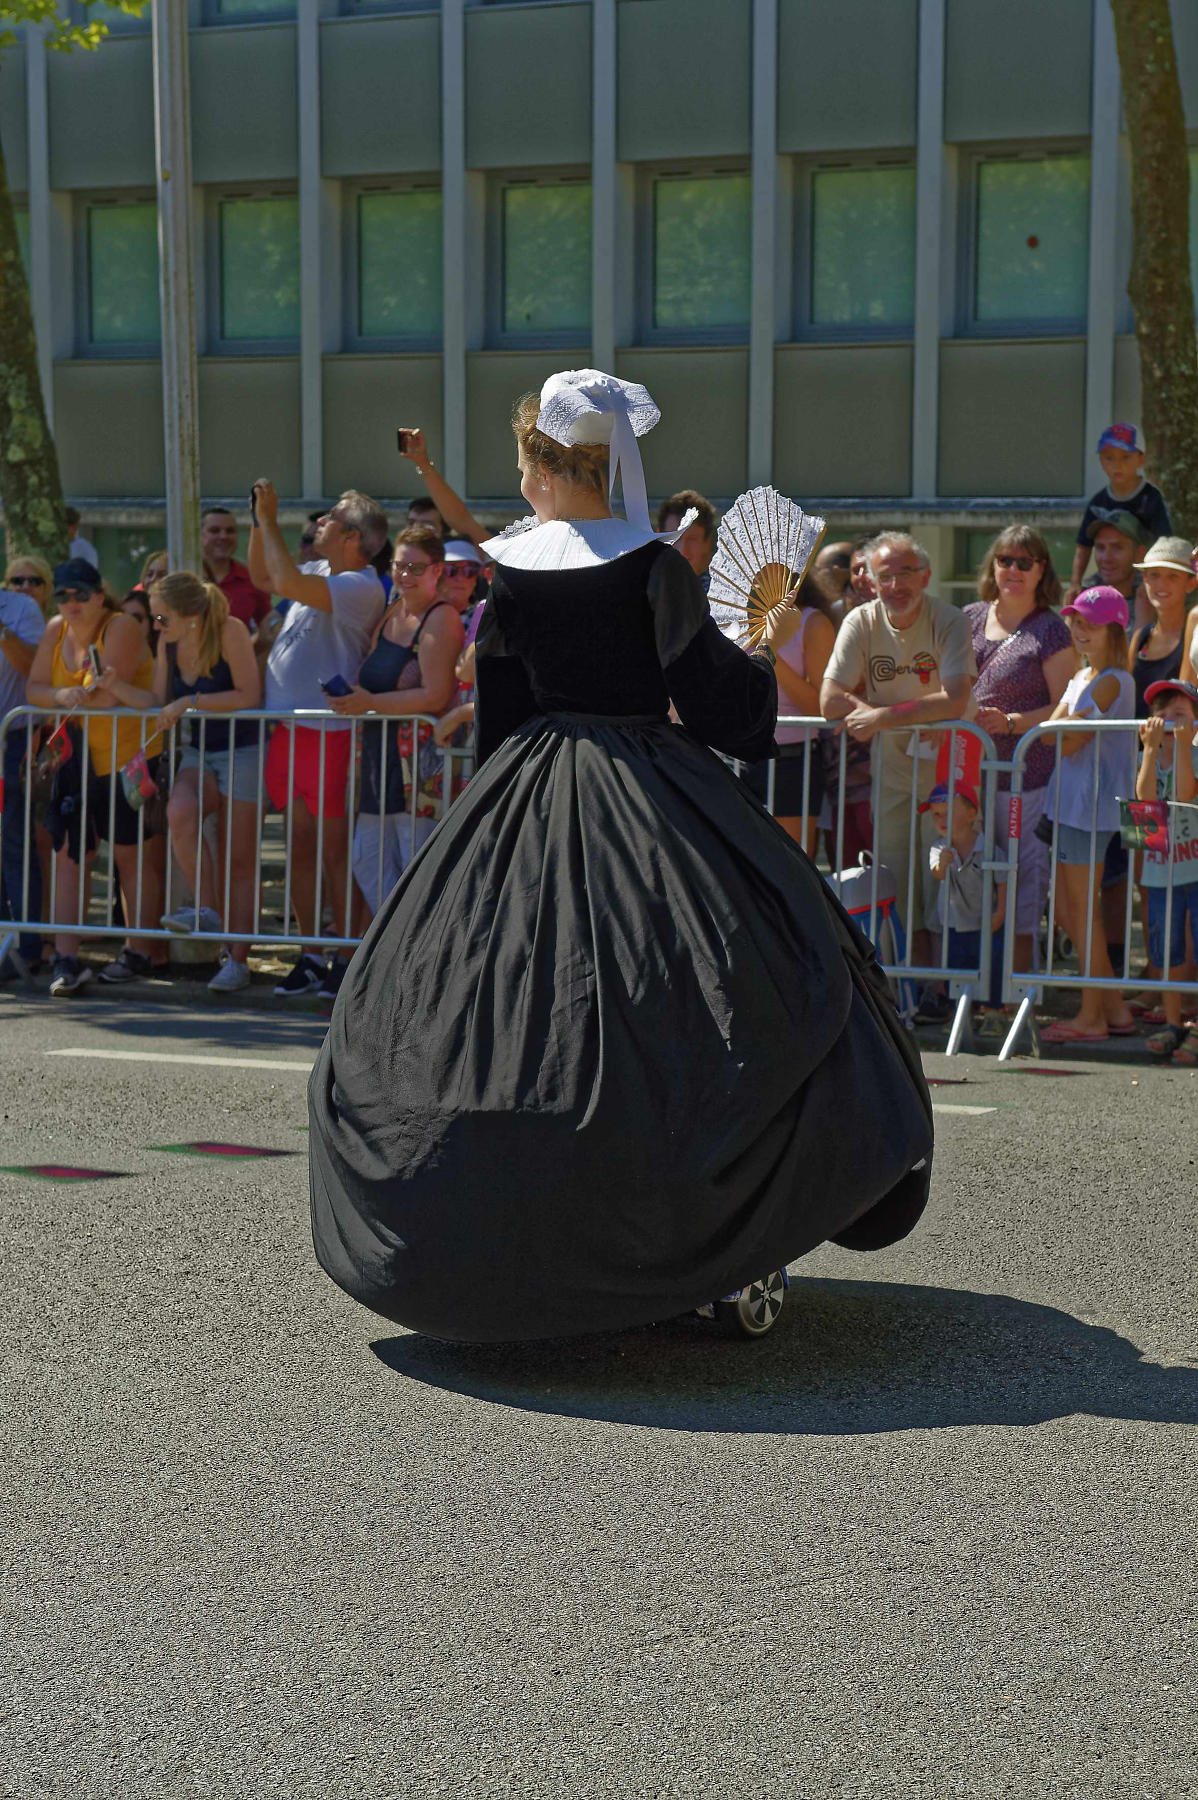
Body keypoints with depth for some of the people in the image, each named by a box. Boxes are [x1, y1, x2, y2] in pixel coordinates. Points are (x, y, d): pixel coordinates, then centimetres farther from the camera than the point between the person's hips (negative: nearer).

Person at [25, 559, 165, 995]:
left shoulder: (121, 628, -15)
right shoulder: (56, 631, 6)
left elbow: (107, 693, -24)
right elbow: (34, 689, 3)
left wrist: (66, 696, -9)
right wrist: (64, 695, -18)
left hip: (128, 758, -6)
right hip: (76, 761, 6)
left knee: (131, 854, 3)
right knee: (68, 852, -2)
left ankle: (141, 952, 16)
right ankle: (66, 959, -3)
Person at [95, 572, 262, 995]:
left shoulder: (229, 631, -18)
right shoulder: (168, 642, 0)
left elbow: (249, 695, -21)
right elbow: (158, 701, 8)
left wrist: (190, 702, -23)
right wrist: (116, 686, -8)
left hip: (241, 753, -5)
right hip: (198, 753, 5)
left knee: (238, 859, -2)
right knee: (180, 811, -28)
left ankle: (237, 960, 5)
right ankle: (205, 911, -19)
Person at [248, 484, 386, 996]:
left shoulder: (360, 586, -14)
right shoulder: (320, 573, 14)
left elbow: (287, 581, -26)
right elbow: (263, 577, 31)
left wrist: (270, 520, -15)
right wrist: (260, 522, 17)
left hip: (329, 733, -9)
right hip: (288, 729, 9)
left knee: (335, 848, -3)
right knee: (301, 843, 10)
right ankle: (310, 955, 15)